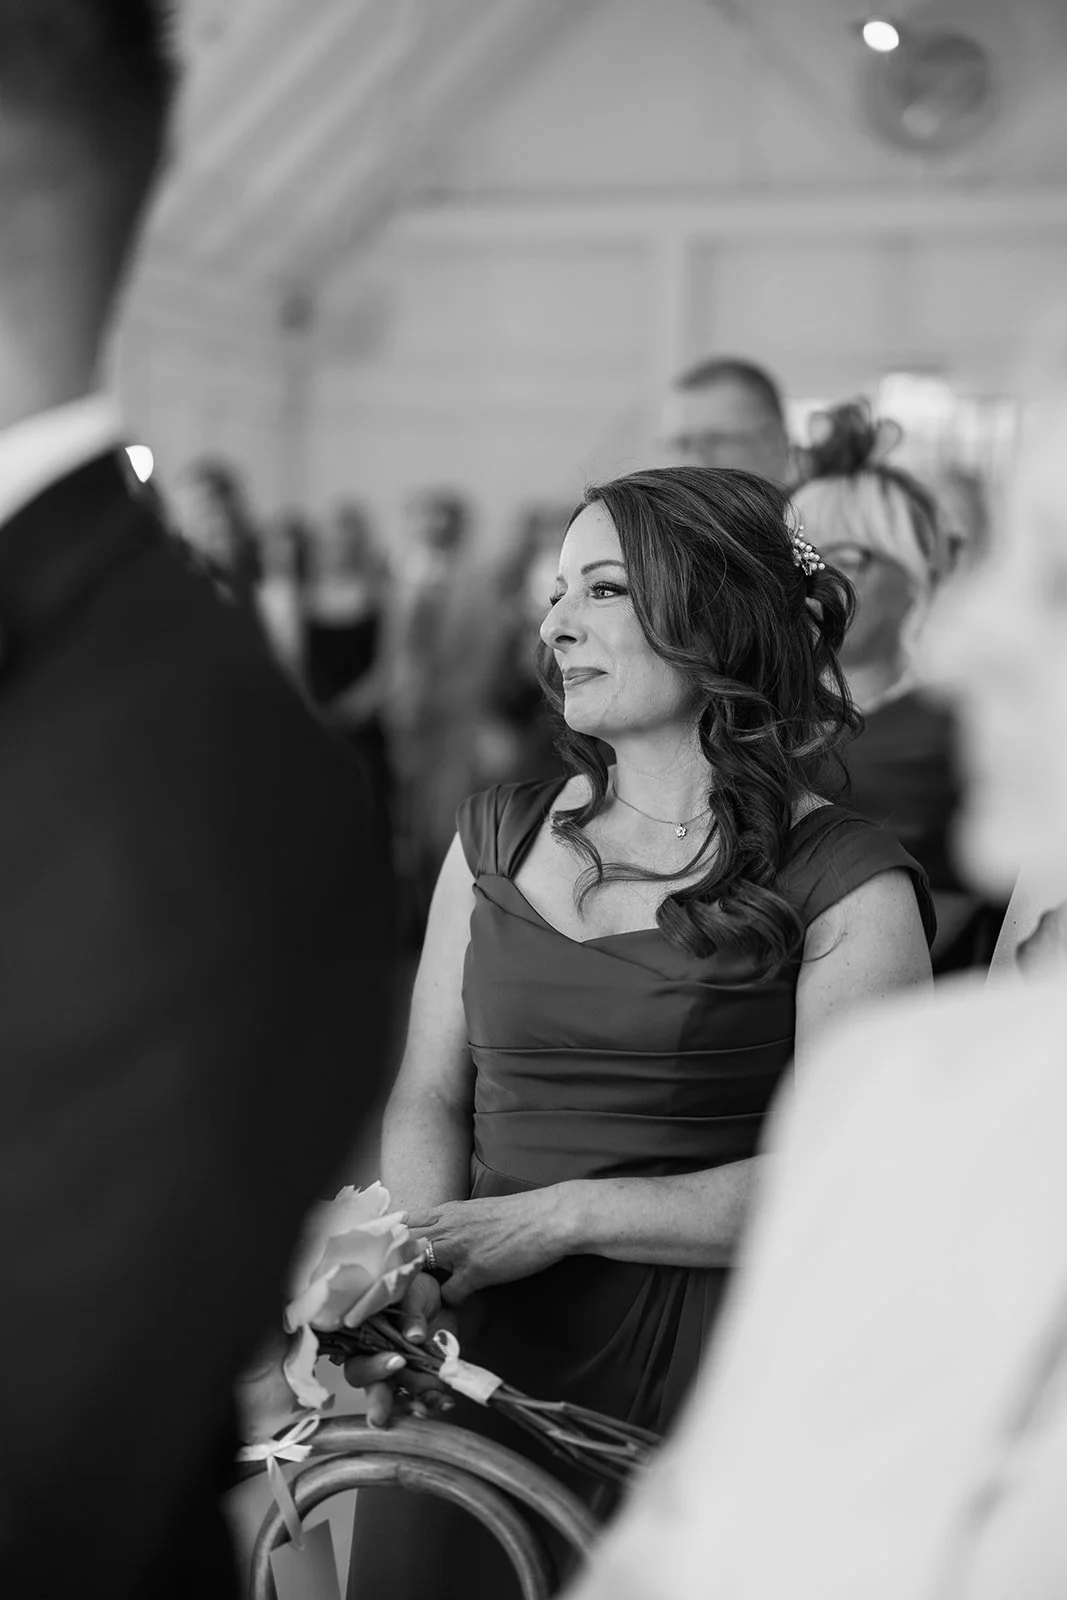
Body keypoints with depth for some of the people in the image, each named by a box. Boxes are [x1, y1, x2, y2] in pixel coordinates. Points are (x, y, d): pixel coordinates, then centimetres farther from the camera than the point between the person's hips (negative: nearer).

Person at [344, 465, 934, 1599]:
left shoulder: (846, 884, -5)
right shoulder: (496, 838, 12)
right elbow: (430, 1096, 11)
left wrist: (562, 1216, -17)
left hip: (702, 1377, -3)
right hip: (475, 1349, 4)